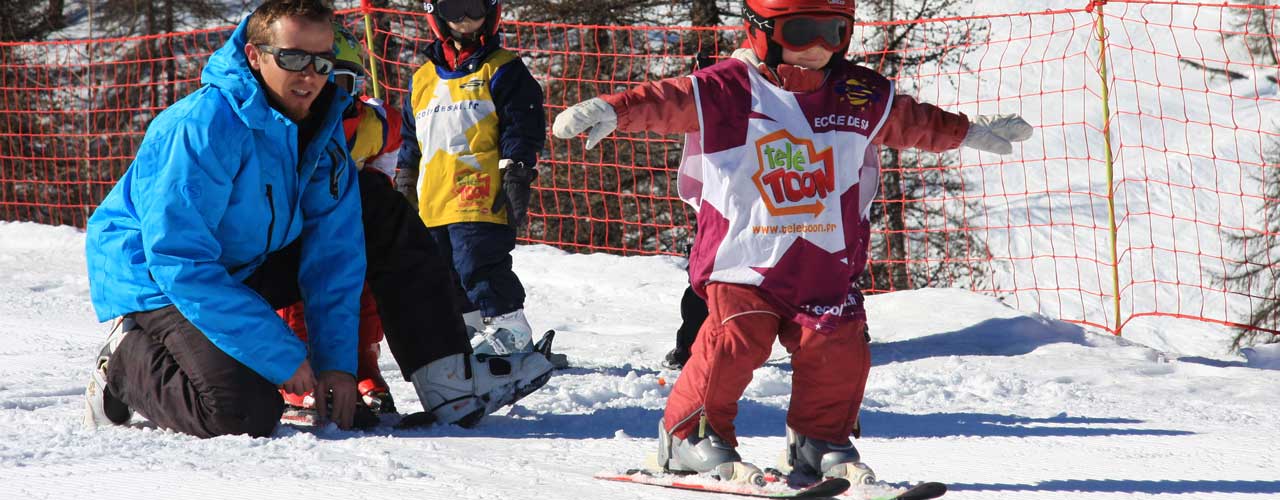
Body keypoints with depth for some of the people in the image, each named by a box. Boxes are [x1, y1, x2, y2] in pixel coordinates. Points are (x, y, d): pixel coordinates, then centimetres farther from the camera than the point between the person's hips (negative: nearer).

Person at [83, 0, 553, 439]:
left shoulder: (321, 122, -5)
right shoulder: (202, 127, -29)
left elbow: (333, 251, -2)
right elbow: (180, 263, -31)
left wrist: (336, 360, -12)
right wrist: (284, 357, -30)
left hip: (246, 269, 8)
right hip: (157, 285, -8)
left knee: (377, 206, 3)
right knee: (243, 413, -31)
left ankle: (450, 381, 1)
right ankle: (127, 363, -3)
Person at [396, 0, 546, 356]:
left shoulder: (503, 72, 2)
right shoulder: (423, 79, 19)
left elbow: (523, 128, -4)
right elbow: (411, 140, 27)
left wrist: (517, 177, -12)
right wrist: (406, 184, 23)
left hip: (481, 198, -7)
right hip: (434, 204, 7)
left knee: (480, 266, -15)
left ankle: (510, 331, -8)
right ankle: (466, 329, 21)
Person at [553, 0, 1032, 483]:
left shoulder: (863, 96, 8)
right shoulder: (725, 90, -8)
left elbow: (913, 122, 24)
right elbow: (665, 102, -15)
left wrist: (970, 132, 33)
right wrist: (612, 111, -32)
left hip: (826, 262, 4)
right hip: (746, 259, -4)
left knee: (838, 348, -6)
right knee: (736, 339, -18)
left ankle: (819, 441, 17)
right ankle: (689, 434, 1)